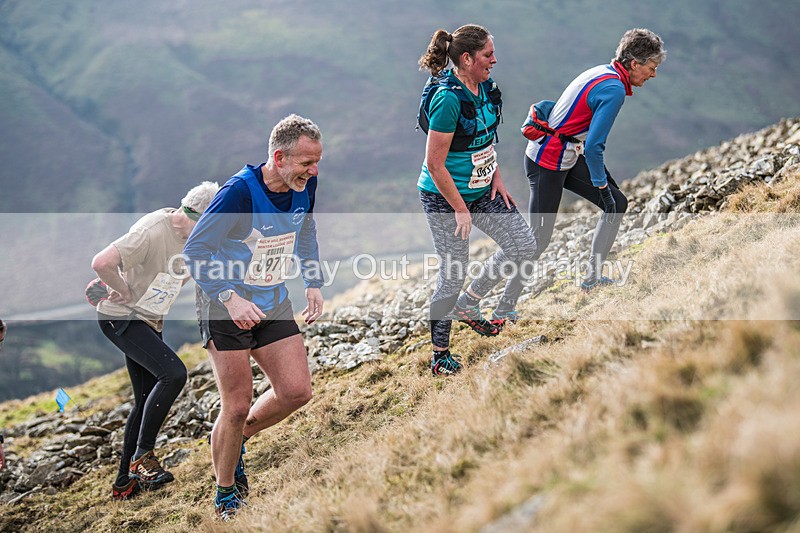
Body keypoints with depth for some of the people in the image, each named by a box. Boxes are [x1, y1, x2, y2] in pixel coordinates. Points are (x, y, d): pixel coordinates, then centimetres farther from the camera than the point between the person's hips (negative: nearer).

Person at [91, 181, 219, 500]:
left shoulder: (193, 236, 1)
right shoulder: (153, 231, -26)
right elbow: (101, 263, -35)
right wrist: (125, 291, -19)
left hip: (149, 321, 9)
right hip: (120, 318, -9)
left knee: (147, 402, 9)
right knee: (173, 374, -24)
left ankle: (125, 483, 19)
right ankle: (143, 455, -12)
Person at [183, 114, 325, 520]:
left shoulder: (304, 186, -5)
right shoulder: (240, 192, -25)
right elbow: (195, 251, -20)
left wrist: (313, 283, 11)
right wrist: (230, 299, -28)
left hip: (274, 305, 6)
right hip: (227, 309, -6)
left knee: (297, 391, -1)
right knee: (237, 406, -5)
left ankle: (237, 438, 26)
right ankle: (224, 493, 16)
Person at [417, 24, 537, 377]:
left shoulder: (485, 86, 0)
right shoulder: (448, 98, -26)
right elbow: (435, 164, -24)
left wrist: (497, 178, 7)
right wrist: (460, 210, -18)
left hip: (482, 190, 8)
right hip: (445, 198, -8)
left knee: (524, 246, 5)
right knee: (453, 275, -1)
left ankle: (468, 304, 24)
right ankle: (439, 355, 18)